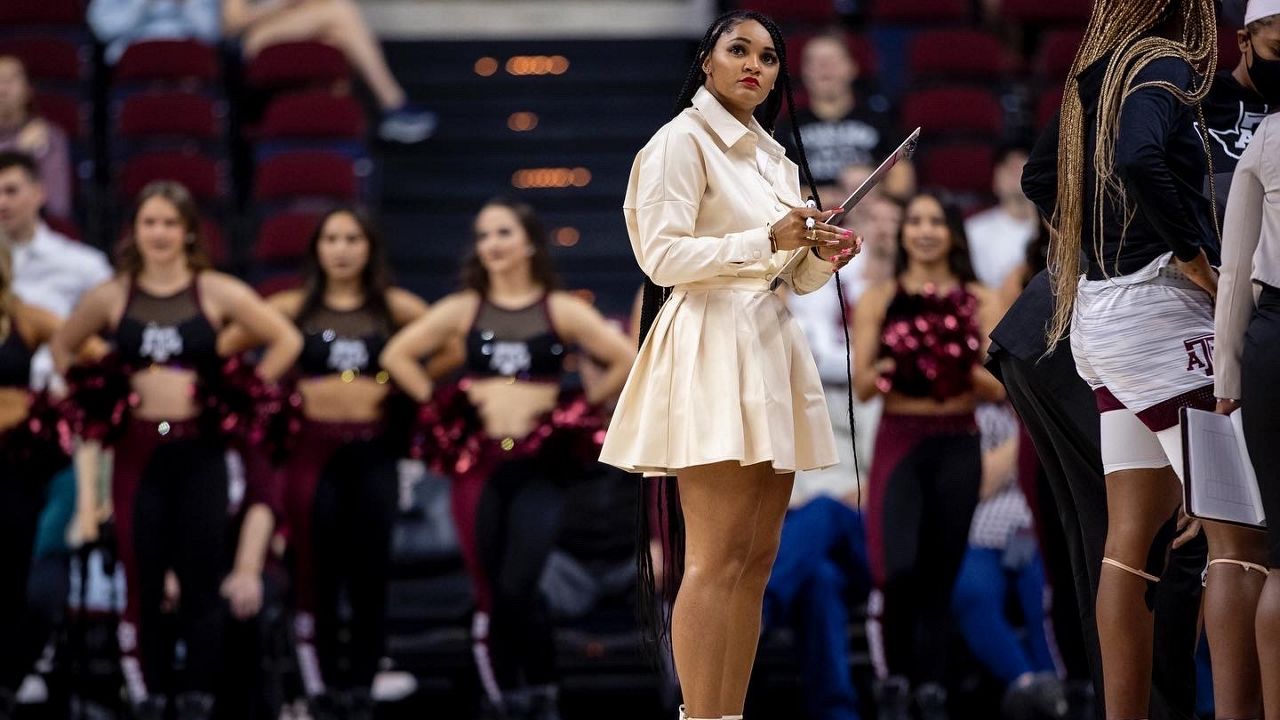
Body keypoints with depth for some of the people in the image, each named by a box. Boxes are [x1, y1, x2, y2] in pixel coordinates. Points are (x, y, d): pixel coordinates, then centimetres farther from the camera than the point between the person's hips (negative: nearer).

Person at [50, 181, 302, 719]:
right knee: (143, 582, 2)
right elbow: (63, 348, 19)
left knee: (203, 583, -2)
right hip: (138, 451, 1)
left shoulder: (216, 293, -1)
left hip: (200, 449, -1)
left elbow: (287, 341, 3)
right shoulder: (109, 298, 4)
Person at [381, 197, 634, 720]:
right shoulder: (463, 309, 8)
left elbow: (627, 360, -1)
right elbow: (397, 355, 9)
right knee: (490, 594, 2)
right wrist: (439, 403, 3)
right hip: (478, 461, 3)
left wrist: (582, 405, -1)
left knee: (518, 589, -16)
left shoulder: (561, 310, 2)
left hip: (541, 464, -3)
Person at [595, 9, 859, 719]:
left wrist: (822, 255, 3)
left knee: (757, 559, 5)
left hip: (774, 348, 9)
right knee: (717, 558, -14)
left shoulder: (775, 156, 22)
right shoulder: (682, 141, -3)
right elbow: (663, 257, -13)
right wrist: (767, 241, -19)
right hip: (711, 343, -9)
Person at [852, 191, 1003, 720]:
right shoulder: (879, 300, 5)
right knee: (898, 567, -17)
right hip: (899, 441, -1)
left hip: (957, 445, 1)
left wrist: (971, 372, -16)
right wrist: (884, 369, -20)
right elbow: (861, 387, 1)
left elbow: (1000, 388, 4)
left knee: (941, 572, 2)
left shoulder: (978, 302, 7)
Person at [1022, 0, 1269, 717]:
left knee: (1134, 540, 8)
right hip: (1161, 308, -9)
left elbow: (1040, 178, 26)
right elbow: (1139, 160, -30)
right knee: (1241, 535, -11)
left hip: (1105, 310, 9)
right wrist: (1195, 256, -21)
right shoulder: (1163, 66, -11)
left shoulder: (1096, 77, 13)